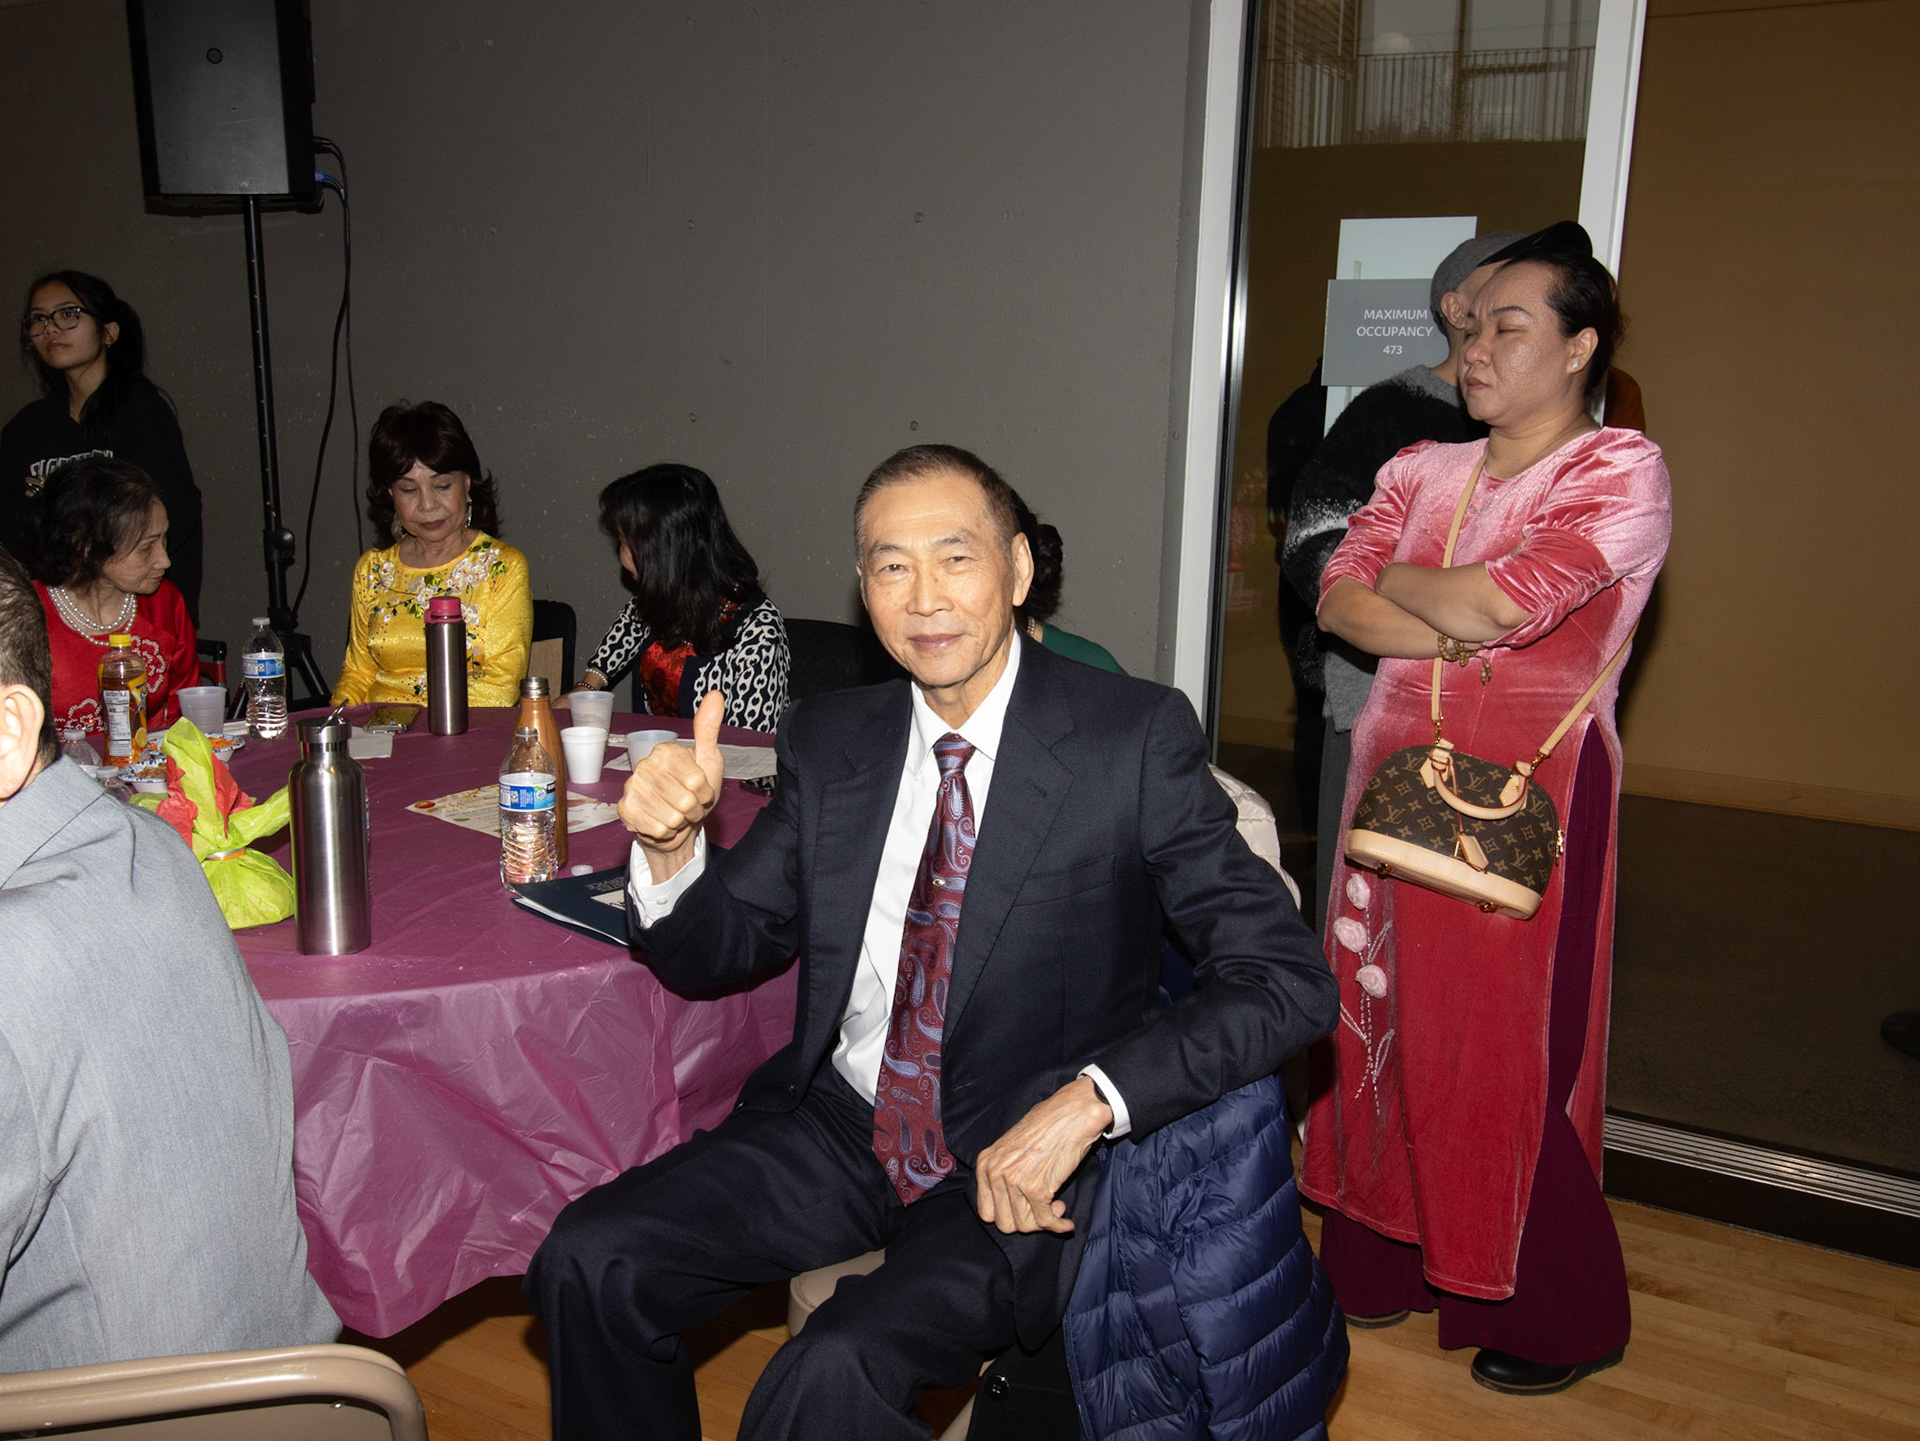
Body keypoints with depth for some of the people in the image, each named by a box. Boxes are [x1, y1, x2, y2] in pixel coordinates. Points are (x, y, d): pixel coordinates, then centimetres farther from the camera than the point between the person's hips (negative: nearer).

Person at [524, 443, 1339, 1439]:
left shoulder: (1134, 738, -11)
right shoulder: (829, 741, 4)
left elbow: (1288, 978, -14)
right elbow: (717, 952, 9)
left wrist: (1087, 1099, -25)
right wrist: (672, 843, -14)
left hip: (1024, 1161, -4)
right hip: (841, 1124, 5)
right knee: (586, 1264, -12)